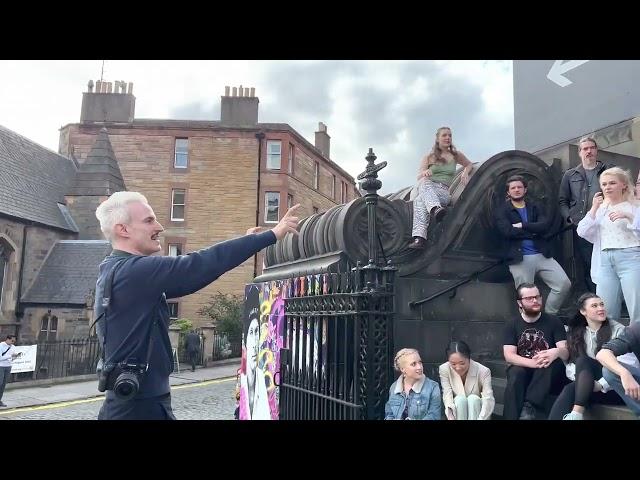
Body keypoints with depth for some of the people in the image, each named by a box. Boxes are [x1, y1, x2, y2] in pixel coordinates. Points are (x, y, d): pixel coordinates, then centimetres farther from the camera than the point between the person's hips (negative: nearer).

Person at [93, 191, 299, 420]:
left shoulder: (116, 271, 12)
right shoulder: (134, 271, -19)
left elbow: (186, 278, 12)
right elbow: (200, 265, -26)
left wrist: (244, 243, 9)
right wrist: (272, 235, -22)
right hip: (139, 406, -10)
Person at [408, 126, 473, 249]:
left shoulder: (456, 155, 17)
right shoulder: (429, 157, 15)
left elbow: (469, 164, 34)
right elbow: (419, 177, 4)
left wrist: (465, 173, 10)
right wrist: (424, 173, -21)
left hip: (444, 192, -1)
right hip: (426, 188, 1)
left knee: (420, 200, -38)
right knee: (425, 182, -40)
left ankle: (419, 236, -55)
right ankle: (435, 209, -65)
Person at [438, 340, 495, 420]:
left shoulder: (483, 371, -19)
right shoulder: (444, 369, -15)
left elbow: (488, 400, -28)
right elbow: (447, 396, -23)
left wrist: (481, 418, -45)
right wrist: (450, 417, -42)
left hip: (478, 414, 0)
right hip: (457, 415, 1)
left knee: (473, 399, -29)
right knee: (460, 399, -28)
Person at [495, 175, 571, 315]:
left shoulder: (535, 206, 14)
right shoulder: (502, 210, 3)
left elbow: (545, 225, -4)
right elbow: (508, 231, -14)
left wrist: (523, 226, -12)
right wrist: (534, 231, -6)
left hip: (542, 255, 4)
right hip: (520, 259, -4)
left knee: (564, 284, -3)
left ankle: (549, 316, 14)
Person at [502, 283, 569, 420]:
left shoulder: (554, 322, 5)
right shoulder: (512, 325, 5)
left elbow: (565, 352, -5)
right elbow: (509, 356, -7)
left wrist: (556, 352, -31)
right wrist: (533, 363, -26)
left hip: (549, 376, 0)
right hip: (522, 369, 0)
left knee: (553, 362, -32)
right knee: (515, 373, -34)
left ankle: (529, 407, -43)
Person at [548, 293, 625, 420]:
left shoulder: (617, 330, 1)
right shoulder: (575, 333, 13)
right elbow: (571, 363, 6)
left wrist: (602, 384, -22)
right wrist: (582, 379, -16)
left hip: (613, 387, -3)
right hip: (585, 387, 3)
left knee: (583, 361, -30)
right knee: (570, 389, -31)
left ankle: (576, 414, -44)